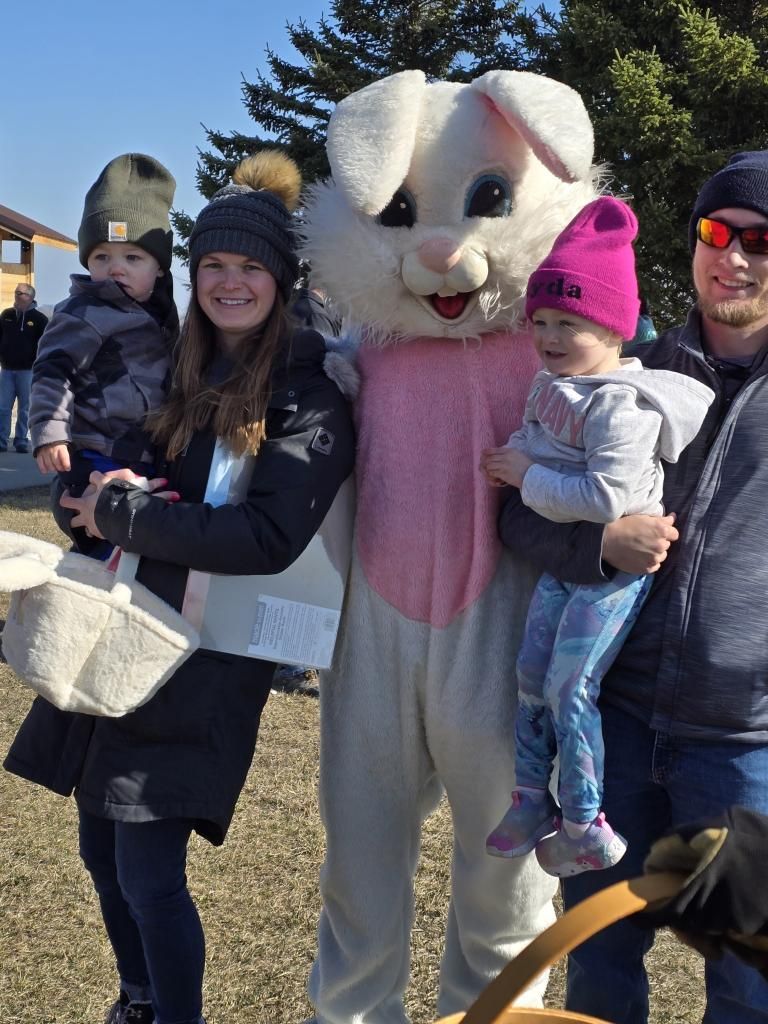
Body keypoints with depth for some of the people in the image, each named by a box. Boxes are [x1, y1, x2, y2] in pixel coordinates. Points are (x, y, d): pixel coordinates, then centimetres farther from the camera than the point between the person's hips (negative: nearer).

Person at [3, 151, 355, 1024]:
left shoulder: (307, 399, -10)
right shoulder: (176, 372, 10)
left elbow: (267, 537, -21)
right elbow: (99, 476, 20)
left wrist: (121, 514, -16)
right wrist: (114, 488, -3)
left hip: (206, 661, -6)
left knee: (149, 875, -4)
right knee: (102, 854, 17)